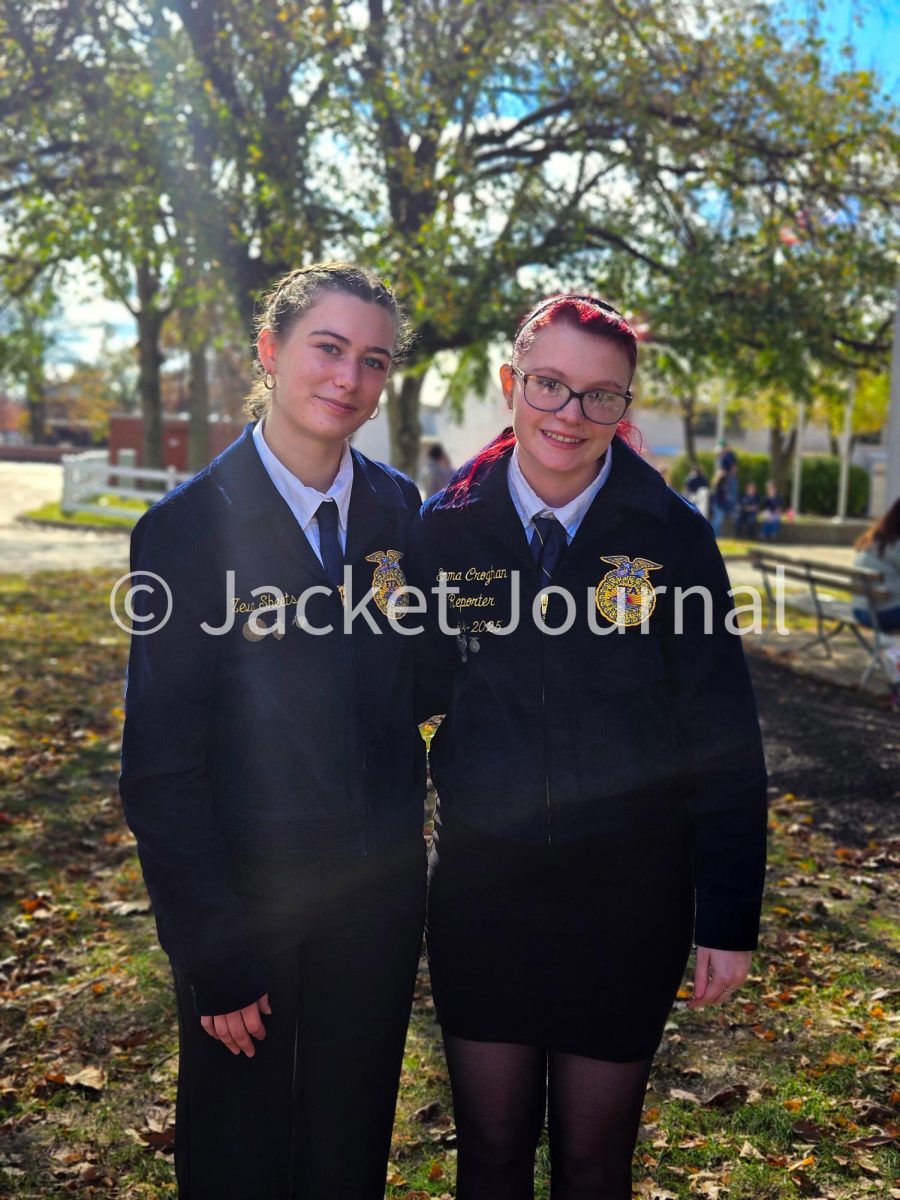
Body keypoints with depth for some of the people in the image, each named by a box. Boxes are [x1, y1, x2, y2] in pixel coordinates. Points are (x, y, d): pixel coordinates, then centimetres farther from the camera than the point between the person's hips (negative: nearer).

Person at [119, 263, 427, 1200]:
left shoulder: (399, 510, 0)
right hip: (245, 898, -4)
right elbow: (161, 765, -13)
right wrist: (213, 954, -13)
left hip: (381, 891, 4)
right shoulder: (190, 526, -14)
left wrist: (404, 844, 2)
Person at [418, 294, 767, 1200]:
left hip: (628, 893, -1)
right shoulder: (450, 526, -4)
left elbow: (722, 735, -6)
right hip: (483, 883, 2)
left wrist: (728, 918, -5)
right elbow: (426, 688, 4)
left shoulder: (670, 536, -9)